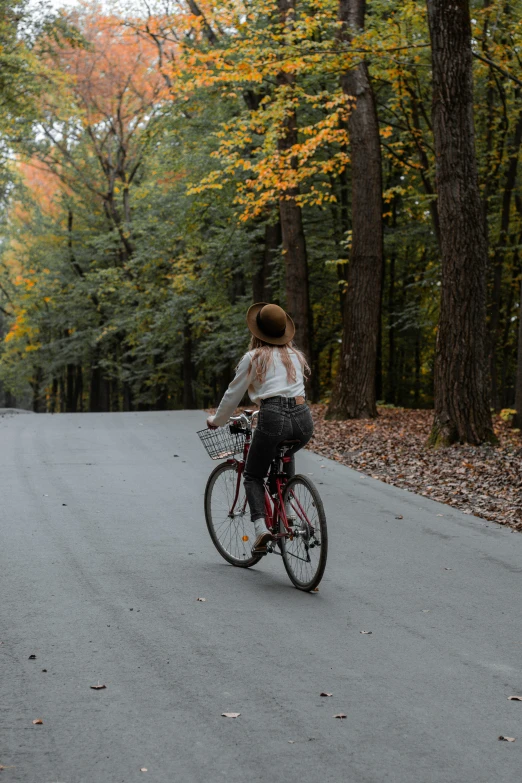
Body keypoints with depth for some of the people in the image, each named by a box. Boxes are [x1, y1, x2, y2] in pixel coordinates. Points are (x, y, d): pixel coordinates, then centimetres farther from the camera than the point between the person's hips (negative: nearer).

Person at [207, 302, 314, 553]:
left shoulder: (254, 358, 7)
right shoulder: (295, 355, 21)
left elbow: (233, 395, 13)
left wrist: (216, 421, 30)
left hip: (274, 419, -5)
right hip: (303, 420, 5)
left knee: (253, 476, 14)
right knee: (285, 453, 38)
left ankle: (261, 526, -9)